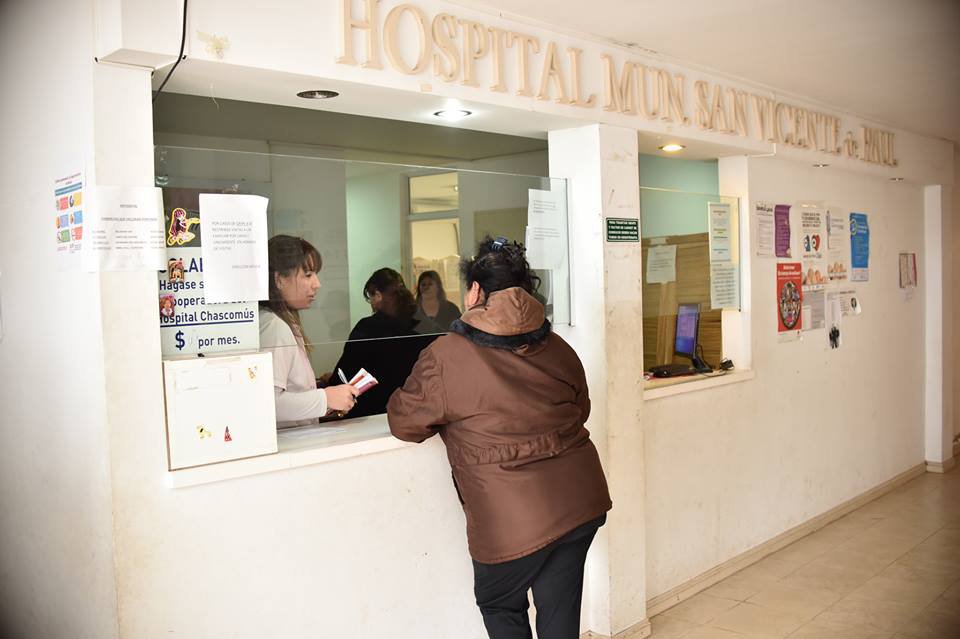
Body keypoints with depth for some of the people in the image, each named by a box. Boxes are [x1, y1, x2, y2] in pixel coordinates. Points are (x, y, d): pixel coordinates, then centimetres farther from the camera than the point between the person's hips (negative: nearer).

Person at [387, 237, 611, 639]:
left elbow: (405, 424, -2)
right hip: (580, 502, 5)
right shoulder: (557, 349, 5)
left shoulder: (447, 356, -12)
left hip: (514, 519, -5)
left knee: (500, 606, 20)